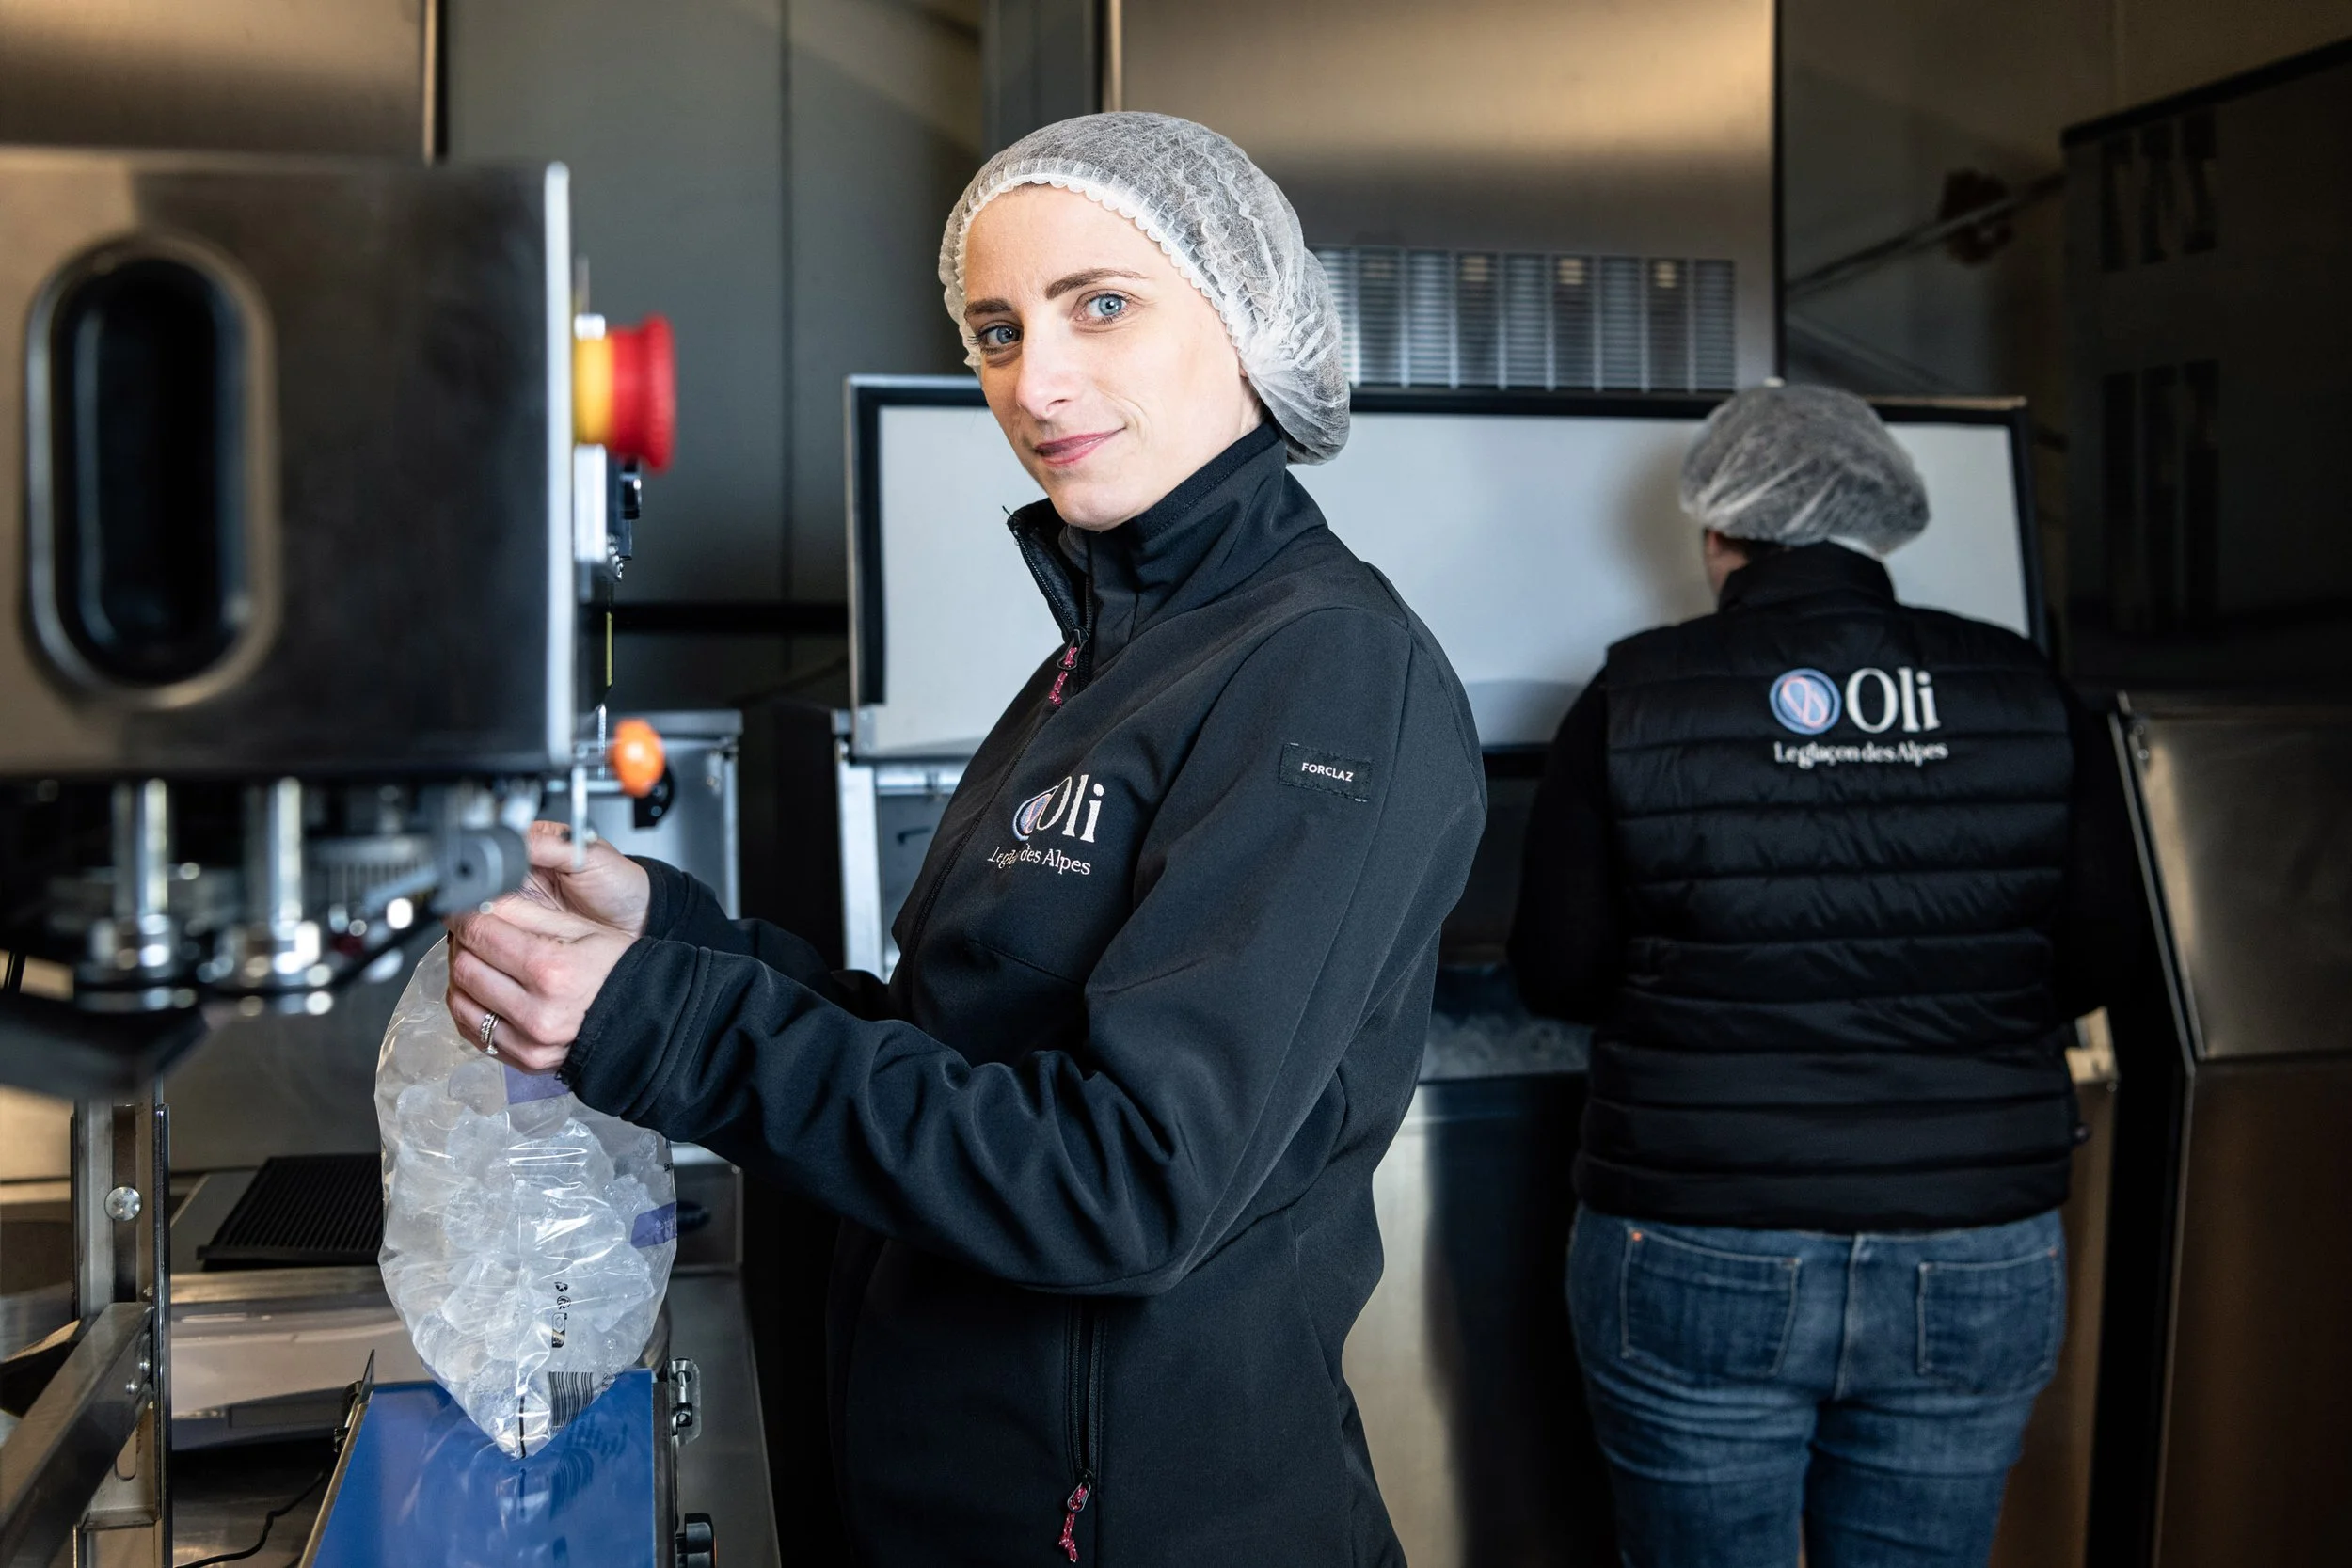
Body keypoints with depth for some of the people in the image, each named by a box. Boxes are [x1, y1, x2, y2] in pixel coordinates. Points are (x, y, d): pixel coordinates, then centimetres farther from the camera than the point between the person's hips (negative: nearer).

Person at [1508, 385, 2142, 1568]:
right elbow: (2089, 964, 5)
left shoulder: (1633, 703, -8)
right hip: (1980, 1270, 3)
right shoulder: (2030, 696, -1)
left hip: (1699, 1260, -2)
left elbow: (1554, 978, -3)